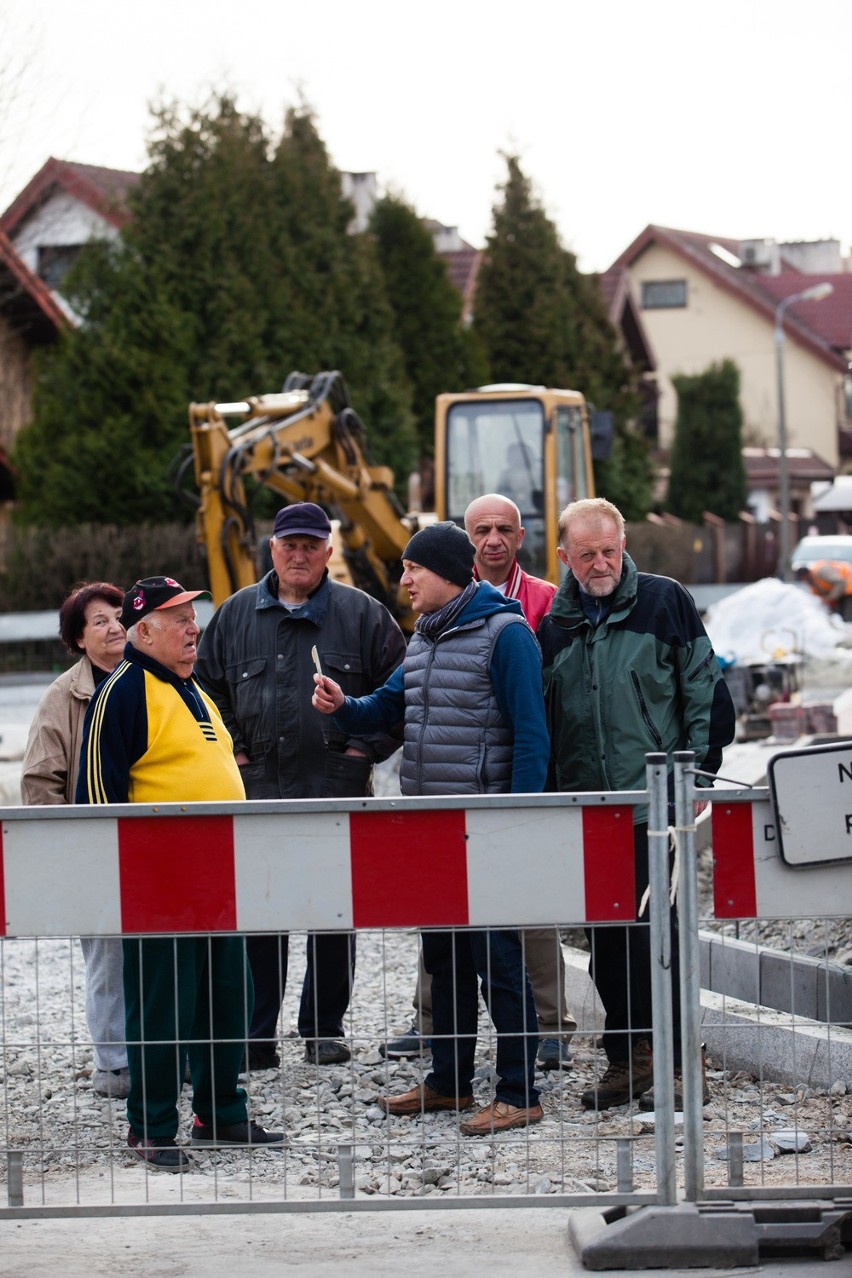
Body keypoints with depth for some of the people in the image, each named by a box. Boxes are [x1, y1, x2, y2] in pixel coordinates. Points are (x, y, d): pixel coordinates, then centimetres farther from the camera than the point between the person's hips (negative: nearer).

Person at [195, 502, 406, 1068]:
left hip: (338, 792, -1)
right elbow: (208, 689, 16)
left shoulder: (362, 614, 4)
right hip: (257, 791, 1)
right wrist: (231, 749, 5)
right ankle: (256, 1035, 6)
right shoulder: (236, 615, 10)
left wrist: (367, 747, -2)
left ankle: (325, 1029, 16)